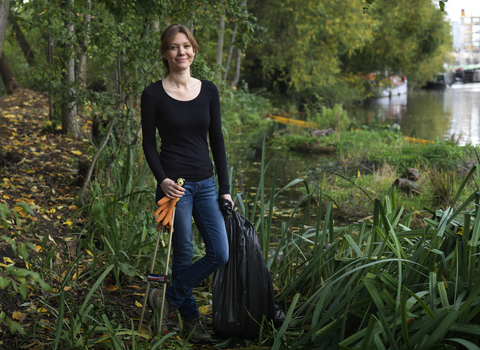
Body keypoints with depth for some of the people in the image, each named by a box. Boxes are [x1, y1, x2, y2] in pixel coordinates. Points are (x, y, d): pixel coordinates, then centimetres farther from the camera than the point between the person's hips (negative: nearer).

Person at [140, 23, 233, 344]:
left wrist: (225, 188, 4)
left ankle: (168, 296, 17)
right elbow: (149, 144, -1)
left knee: (220, 254, 0)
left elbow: (217, 140, 7)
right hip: (174, 184, -4)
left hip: (206, 184, 4)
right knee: (183, 256, 3)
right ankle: (192, 321, 21)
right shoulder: (153, 95, -4)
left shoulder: (209, 91, 6)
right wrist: (162, 179, -18)